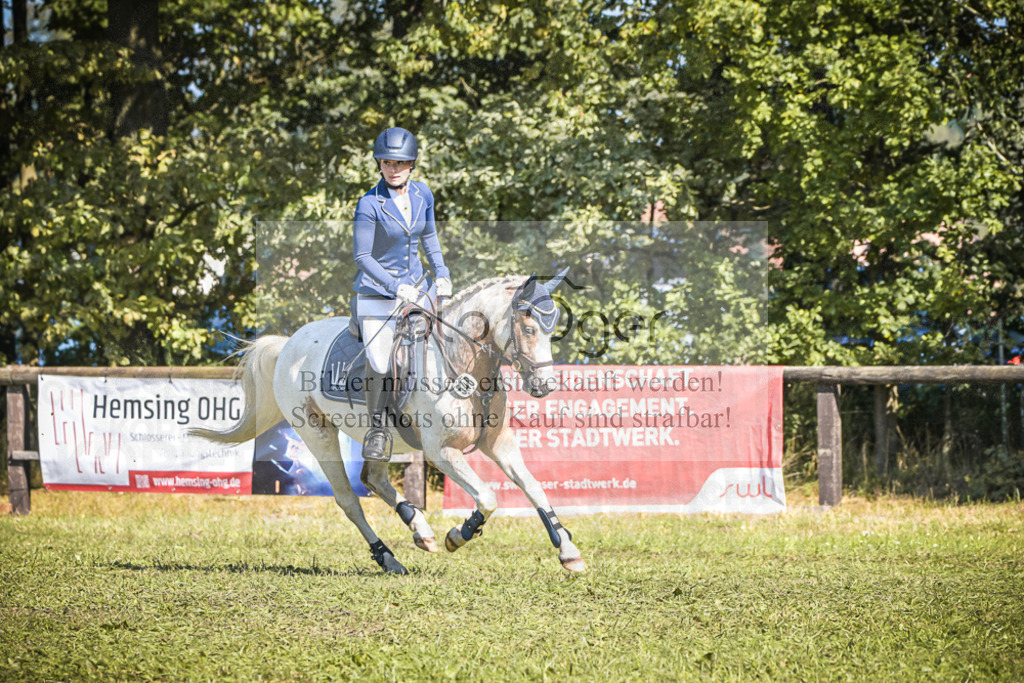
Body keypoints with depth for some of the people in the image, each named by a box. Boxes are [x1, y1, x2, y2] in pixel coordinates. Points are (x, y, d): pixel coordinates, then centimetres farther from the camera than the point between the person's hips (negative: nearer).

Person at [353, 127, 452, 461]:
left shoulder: (422, 194, -2)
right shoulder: (370, 204, -18)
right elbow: (362, 257, -16)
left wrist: (441, 273, 3)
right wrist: (395, 287, -25)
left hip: (414, 287, 5)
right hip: (377, 291, -5)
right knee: (378, 365, -10)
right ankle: (377, 431, 9)